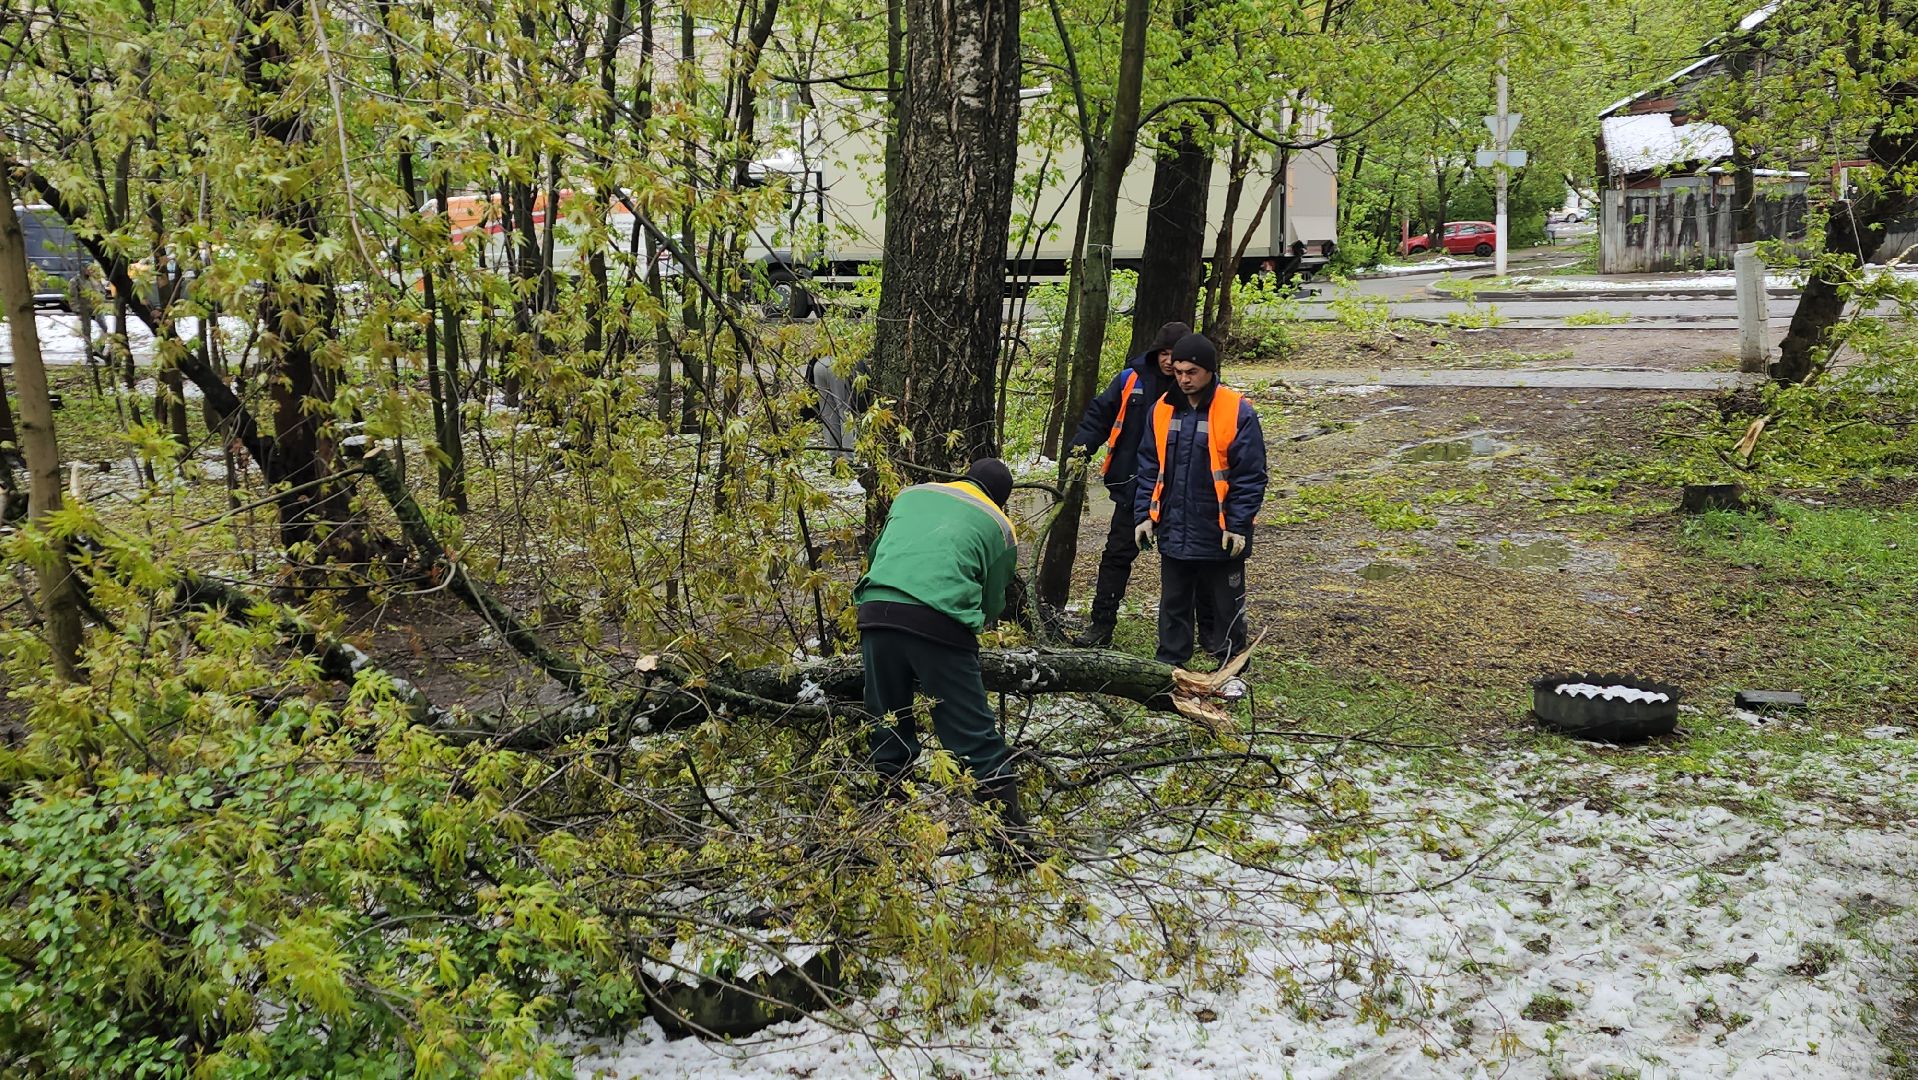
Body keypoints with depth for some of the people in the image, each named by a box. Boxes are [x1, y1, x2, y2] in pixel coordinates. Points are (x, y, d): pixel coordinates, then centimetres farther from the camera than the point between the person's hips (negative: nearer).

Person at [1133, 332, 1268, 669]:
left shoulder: (1237, 412, -10)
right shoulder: (1163, 409, 4)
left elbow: (1251, 475, -9)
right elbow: (1149, 467, 10)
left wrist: (1238, 525, -12)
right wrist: (1143, 515, 4)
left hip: (1219, 537, -4)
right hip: (1173, 533, 4)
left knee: (1225, 609, 7)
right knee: (1173, 606, 14)